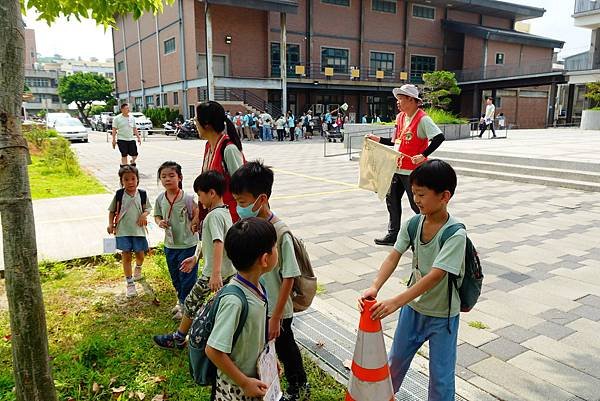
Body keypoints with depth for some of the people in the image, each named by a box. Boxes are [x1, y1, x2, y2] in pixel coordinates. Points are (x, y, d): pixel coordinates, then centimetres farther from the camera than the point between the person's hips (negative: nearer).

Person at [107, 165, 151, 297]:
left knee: (140, 254, 12)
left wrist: (144, 215, -14)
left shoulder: (142, 194, -3)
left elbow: (147, 208, 7)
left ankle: (138, 268, 47)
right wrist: (110, 224, -4)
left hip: (138, 229, 1)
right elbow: (112, 210, 6)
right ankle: (130, 283, 11)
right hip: (123, 231, -1)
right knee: (126, 256, 2)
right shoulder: (119, 194, -4)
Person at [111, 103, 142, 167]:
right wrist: (114, 140, -8)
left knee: (135, 155, 2)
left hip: (131, 139, 4)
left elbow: (134, 129, 17)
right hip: (122, 140, -4)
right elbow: (114, 130, -3)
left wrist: (139, 137, 11)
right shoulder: (117, 118, -2)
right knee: (124, 155, -2)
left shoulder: (132, 118, 11)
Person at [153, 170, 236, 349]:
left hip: (213, 273, -9)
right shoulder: (225, 212, 11)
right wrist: (195, 258, 27)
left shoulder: (214, 215, -19)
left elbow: (218, 244, -30)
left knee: (191, 303, 9)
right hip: (230, 271, 9)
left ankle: (178, 339, 26)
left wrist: (215, 273, -35)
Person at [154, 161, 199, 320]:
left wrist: (192, 226, -20)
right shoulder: (160, 199, -2)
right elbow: (157, 215, 11)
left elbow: (197, 215, -6)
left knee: (187, 276, 4)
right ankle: (181, 300, 41)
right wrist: (160, 222, -9)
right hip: (170, 245, 5)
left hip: (188, 244, -5)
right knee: (175, 277, 20)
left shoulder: (187, 198, -16)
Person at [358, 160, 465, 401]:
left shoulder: (456, 234, -26)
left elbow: (435, 276, -32)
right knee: (396, 358, 25)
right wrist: (374, 287, -31)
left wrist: (396, 302, -36)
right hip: (413, 307, 5)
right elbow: (393, 257, -14)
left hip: (443, 315, -5)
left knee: (441, 375, 10)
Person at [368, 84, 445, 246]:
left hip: (413, 170, -8)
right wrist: (378, 139, 10)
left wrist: (423, 155, -27)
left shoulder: (422, 119, -15)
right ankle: (393, 234, 24)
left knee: (417, 204, 0)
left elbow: (439, 137, -24)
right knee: (392, 198, 12)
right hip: (398, 167, 8)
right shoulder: (400, 117, 10)